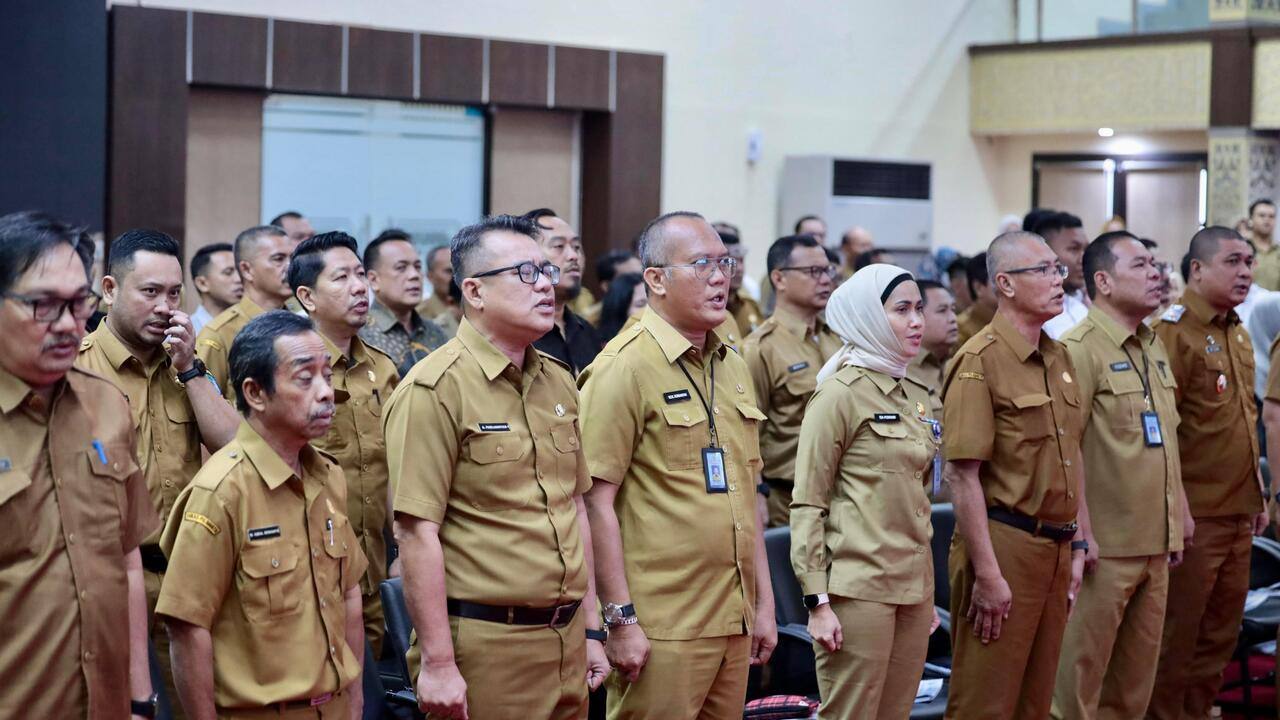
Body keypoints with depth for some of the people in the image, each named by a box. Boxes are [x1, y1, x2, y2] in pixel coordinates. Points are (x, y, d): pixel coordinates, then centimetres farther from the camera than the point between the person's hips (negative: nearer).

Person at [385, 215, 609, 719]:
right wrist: (437, 663, -19)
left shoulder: (558, 381, 12)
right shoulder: (436, 389, -12)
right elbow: (417, 532, -17)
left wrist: (589, 628, 17)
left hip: (565, 640, 7)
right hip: (485, 647, -7)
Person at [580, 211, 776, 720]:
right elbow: (597, 501, -14)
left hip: (734, 621, 7)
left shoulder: (733, 368, 14)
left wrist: (764, 601, 17)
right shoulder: (624, 368, -10)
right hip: (660, 631, -7)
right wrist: (620, 619, -16)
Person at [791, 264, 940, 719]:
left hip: (912, 587, 7)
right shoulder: (840, 394, -8)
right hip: (858, 586, -7)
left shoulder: (915, 396, 13)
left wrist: (927, 593, 18)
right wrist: (817, 602, -15)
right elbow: (807, 504, -10)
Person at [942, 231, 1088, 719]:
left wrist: (1077, 546, 16)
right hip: (1005, 545, -8)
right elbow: (962, 474, -18)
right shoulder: (980, 361, -13)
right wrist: (987, 574, -20)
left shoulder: (1059, 358, 13)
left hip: (1055, 547, 8)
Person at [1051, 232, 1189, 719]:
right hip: (1105, 545, -8)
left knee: (1138, 670, 15)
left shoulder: (1154, 346, 14)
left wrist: (1179, 515, 18)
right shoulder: (1081, 349, -13)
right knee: (1082, 666, 1)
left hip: (1157, 542, 8)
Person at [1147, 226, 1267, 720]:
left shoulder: (1238, 335, 13)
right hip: (1195, 512, -8)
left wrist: (1257, 495, 20)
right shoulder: (1175, 332, -13)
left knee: (1221, 631, 14)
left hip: (1238, 512, 8)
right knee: (1178, 635, 1)